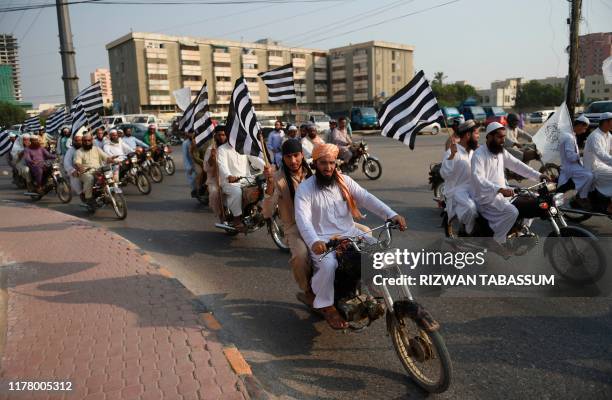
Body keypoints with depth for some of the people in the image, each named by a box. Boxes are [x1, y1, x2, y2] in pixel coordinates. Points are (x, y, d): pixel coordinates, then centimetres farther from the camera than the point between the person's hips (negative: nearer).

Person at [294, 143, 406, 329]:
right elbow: (302, 218, -22)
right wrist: (314, 241, -41)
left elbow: (366, 198, -5)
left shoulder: (344, 181, 6)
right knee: (328, 265, -34)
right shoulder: (304, 188, -8)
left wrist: (391, 214, -20)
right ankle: (325, 305, -6)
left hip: (350, 233, 5)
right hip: (323, 240, -5)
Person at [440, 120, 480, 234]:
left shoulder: (474, 151, 15)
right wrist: (452, 155, -30)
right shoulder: (453, 151, -11)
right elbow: (445, 174, -22)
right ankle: (468, 234, -6)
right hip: (457, 190, -8)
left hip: (472, 188, 8)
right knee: (470, 208, -32)